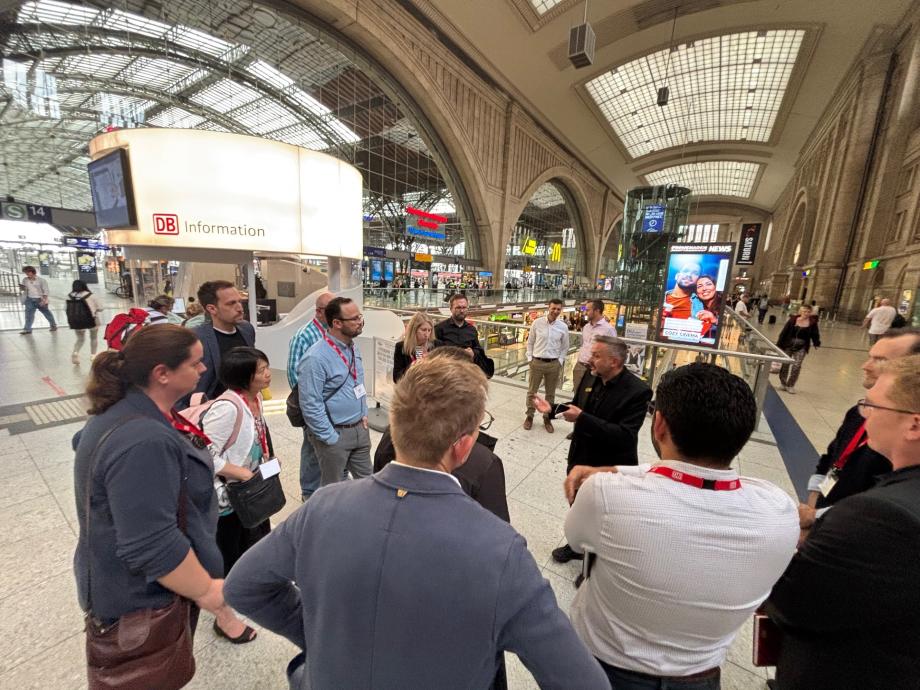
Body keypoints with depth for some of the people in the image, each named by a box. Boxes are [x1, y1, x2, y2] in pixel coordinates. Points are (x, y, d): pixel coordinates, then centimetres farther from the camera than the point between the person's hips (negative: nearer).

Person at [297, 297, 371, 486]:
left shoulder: (353, 348, 4)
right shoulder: (316, 358, -22)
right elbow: (311, 405, -21)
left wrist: (363, 415, 9)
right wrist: (330, 438, -16)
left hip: (360, 428, 7)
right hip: (335, 433, -7)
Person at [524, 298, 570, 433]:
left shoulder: (563, 327, -2)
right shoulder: (537, 323, -6)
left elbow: (565, 347, 7)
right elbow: (530, 342, 3)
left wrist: (560, 361, -1)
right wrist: (529, 358, -2)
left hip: (554, 364, 1)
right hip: (537, 362, -1)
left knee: (550, 393, 13)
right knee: (531, 391, 10)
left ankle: (547, 418, 29)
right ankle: (529, 416, 26)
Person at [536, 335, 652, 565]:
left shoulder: (637, 391, -25)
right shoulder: (591, 378, -5)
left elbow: (624, 436, -32)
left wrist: (582, 418, -33)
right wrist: (553, 409, -6)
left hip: (611, 469, -6)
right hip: (580, 459, 6)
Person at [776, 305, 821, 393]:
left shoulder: (813, 323, -2)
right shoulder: (793, 320, -5)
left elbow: (815, 334, 0)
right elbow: (784, 332, -3)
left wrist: (817, 343, -18)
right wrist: (779, 344, -3)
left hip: (801, 348, 0)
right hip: (788, 345, 0)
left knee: (796, 366, -4)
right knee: (785, 364, 8)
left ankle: (790, 385, 10)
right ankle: (783, 383, 24)